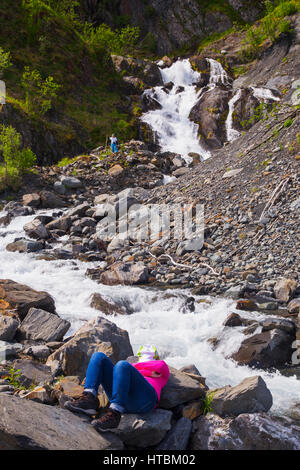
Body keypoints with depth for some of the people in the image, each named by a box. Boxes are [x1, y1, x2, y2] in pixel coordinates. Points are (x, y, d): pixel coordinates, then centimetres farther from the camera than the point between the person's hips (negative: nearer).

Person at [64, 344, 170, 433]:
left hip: (143, 399, -4)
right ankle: (88, 400, -28)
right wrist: (149, 372, 9)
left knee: (122, 365, -31)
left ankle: (113, 416, -37)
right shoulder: (134, 366, 40)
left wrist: (134, 366, 15)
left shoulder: (163, 370, 33)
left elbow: (161, 366, 5)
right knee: (99, 356, -7)